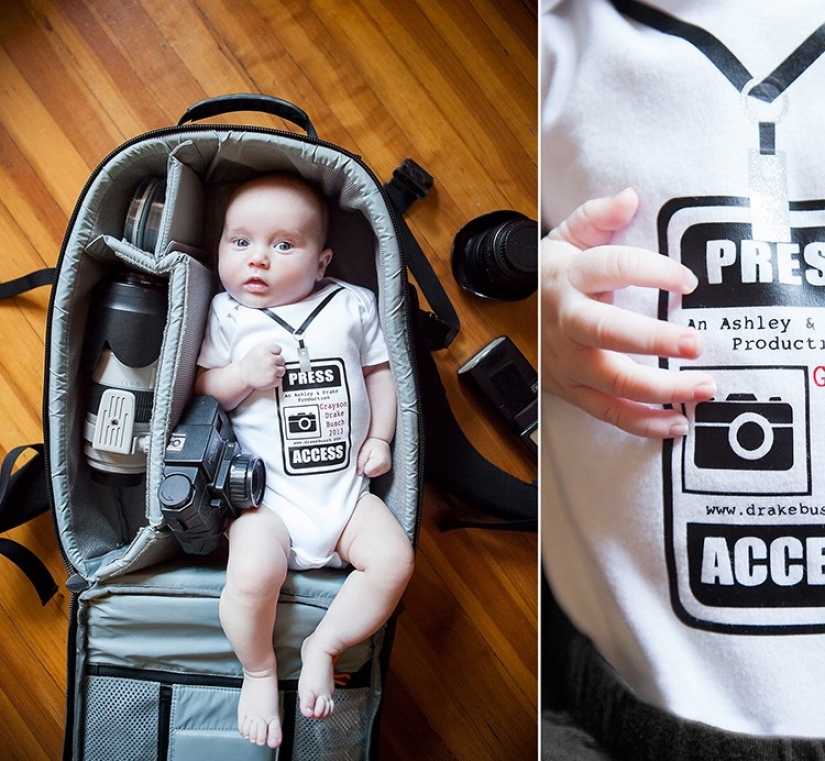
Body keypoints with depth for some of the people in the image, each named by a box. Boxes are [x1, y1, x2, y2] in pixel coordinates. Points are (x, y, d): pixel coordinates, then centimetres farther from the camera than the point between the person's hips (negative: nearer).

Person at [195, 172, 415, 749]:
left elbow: (379, 371, 13)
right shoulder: (228, 316, 3)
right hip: (267, 494, -2)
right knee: (254, 573, -26)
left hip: (346, 486, 3)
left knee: (394, 559, -15)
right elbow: (200, 390, 3)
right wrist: (243, 374, -16)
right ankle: (260, 671, 5)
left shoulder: (352, 305, 5)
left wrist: (380, 437, 2)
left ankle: (323, 647, 7)